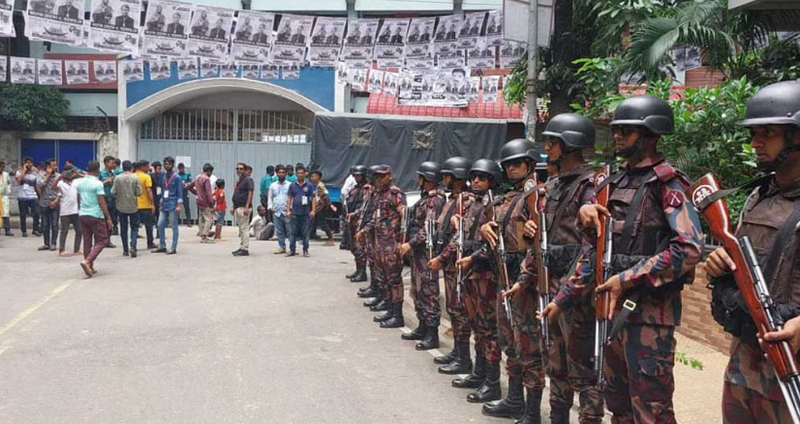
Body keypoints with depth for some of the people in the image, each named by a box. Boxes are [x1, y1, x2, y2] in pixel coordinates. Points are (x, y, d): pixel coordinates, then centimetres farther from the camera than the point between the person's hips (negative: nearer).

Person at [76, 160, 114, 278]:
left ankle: (90, 267, 16)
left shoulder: (80, 183, 8)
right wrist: (108, 218, -11)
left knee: (87, 242, 11)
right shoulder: (98, 183, -13)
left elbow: (78, 200, 17)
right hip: (96, 215, -7)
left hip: (83, 215, 7)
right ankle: (87, 261, -16)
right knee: (102, 241, 1)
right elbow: (102, 202, -15)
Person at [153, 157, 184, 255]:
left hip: (173, 205, -6)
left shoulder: (176, 177, -6)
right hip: (164, 205, 6)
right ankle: (162, 246, 17)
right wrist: (161, 202, 12)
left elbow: (180, 192, -8)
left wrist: (179, 205, -15)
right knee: (160, 225, 6)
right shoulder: (162, 176, 10)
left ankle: (173, 248, 4)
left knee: (174, 227, 0)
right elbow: (161, 188, 16)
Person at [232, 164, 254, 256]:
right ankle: (241, 247, 18)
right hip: (237, 207, 9)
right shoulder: (238, 181, 19)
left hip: (243, 207, -9)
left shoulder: (248, 180, -8)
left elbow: (250, 193, -15)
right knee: (241, 229, 12)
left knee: (244, 228, -8)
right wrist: (233, 207, 19)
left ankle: (245, 249, -7)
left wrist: (247, 207, -22)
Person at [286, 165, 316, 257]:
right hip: (294, 213, 1)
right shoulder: (292, 185, 6)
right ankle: (292, 250, 9)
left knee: (305, 233, 4)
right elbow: (289, 198, 8)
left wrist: (313, 210, -8)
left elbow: (313, 198, 1)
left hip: (305, 213, -1)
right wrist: (288, 210, 0)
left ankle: (305, 250, 11)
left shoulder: (309, 185, 2)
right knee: (293, 233, 3)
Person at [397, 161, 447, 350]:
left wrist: (410, 244, -20)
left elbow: (428, 228, -22)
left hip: (427, 252, -10)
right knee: (417, 291, 16)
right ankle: (422, 328, 26)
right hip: (417, 251, 10)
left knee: (429, 292, -7)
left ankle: (432, 335, -3)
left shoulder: (435, 200, -14)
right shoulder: (426, 198, 17)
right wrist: (408, 243, 15)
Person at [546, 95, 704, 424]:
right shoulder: (614, 183, 13)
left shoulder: (667, 183, -10)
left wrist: (628, 279, -21)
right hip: (611, 305, 8)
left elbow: (689, 249, -21)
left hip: (649, 310, -8)